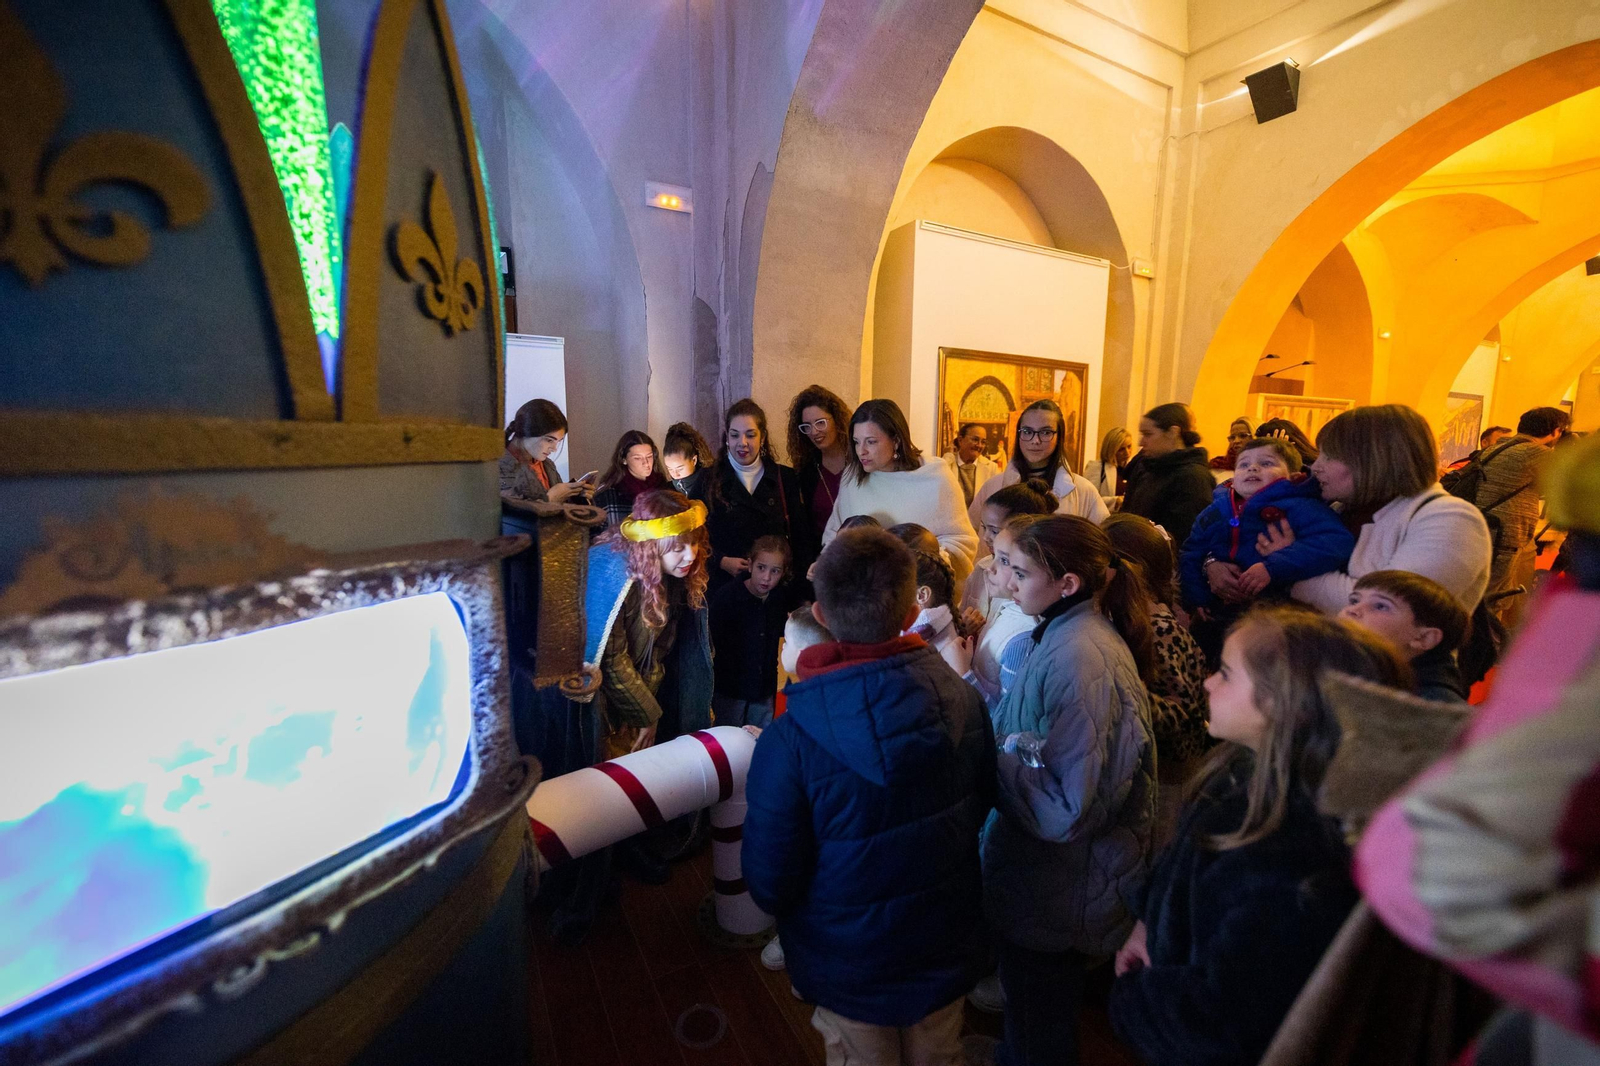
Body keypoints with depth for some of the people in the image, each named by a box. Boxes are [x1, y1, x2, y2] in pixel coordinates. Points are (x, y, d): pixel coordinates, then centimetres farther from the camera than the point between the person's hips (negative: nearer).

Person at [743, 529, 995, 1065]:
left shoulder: (788, 741, -32)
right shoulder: (963, 702, -20)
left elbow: (769, 884, -20)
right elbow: (980, 806, -2)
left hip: (851, 966, -3)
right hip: (947, 952, 3)